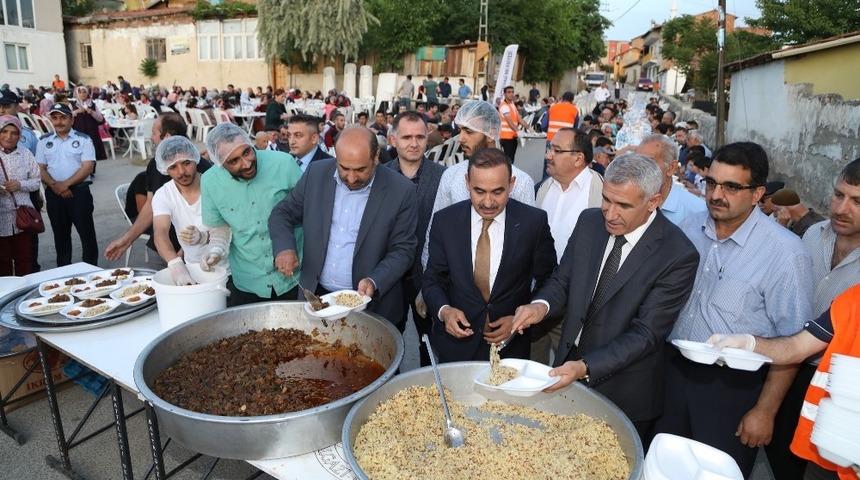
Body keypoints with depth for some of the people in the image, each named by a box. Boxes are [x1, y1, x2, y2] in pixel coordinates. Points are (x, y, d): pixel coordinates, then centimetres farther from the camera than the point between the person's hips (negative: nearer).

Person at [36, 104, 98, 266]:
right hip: (53, 193, 4)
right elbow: (40, 169, 6)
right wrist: (54, 185, -11)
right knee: (60, 233, 12)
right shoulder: (44, 141, 10)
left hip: (79, 191, -4)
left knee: (86, 232, -2)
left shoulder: (83, 140, -1)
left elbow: (87, 167, -9)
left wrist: (65, 184, -15)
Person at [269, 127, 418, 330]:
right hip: (316, 295, 3)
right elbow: (283, 213, 4)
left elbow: (403, 249, -9)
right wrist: (284, 248, -15)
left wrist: (374, 282, -23)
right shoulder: (317, 173, -5)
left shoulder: (401, 190, -13)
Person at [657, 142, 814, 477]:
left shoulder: (785, 253, -18)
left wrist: (765, 411, -10)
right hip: (674, 370, 4)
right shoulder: (689, 229, -3)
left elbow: (793, 341, -13)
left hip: (733, 386, -4)